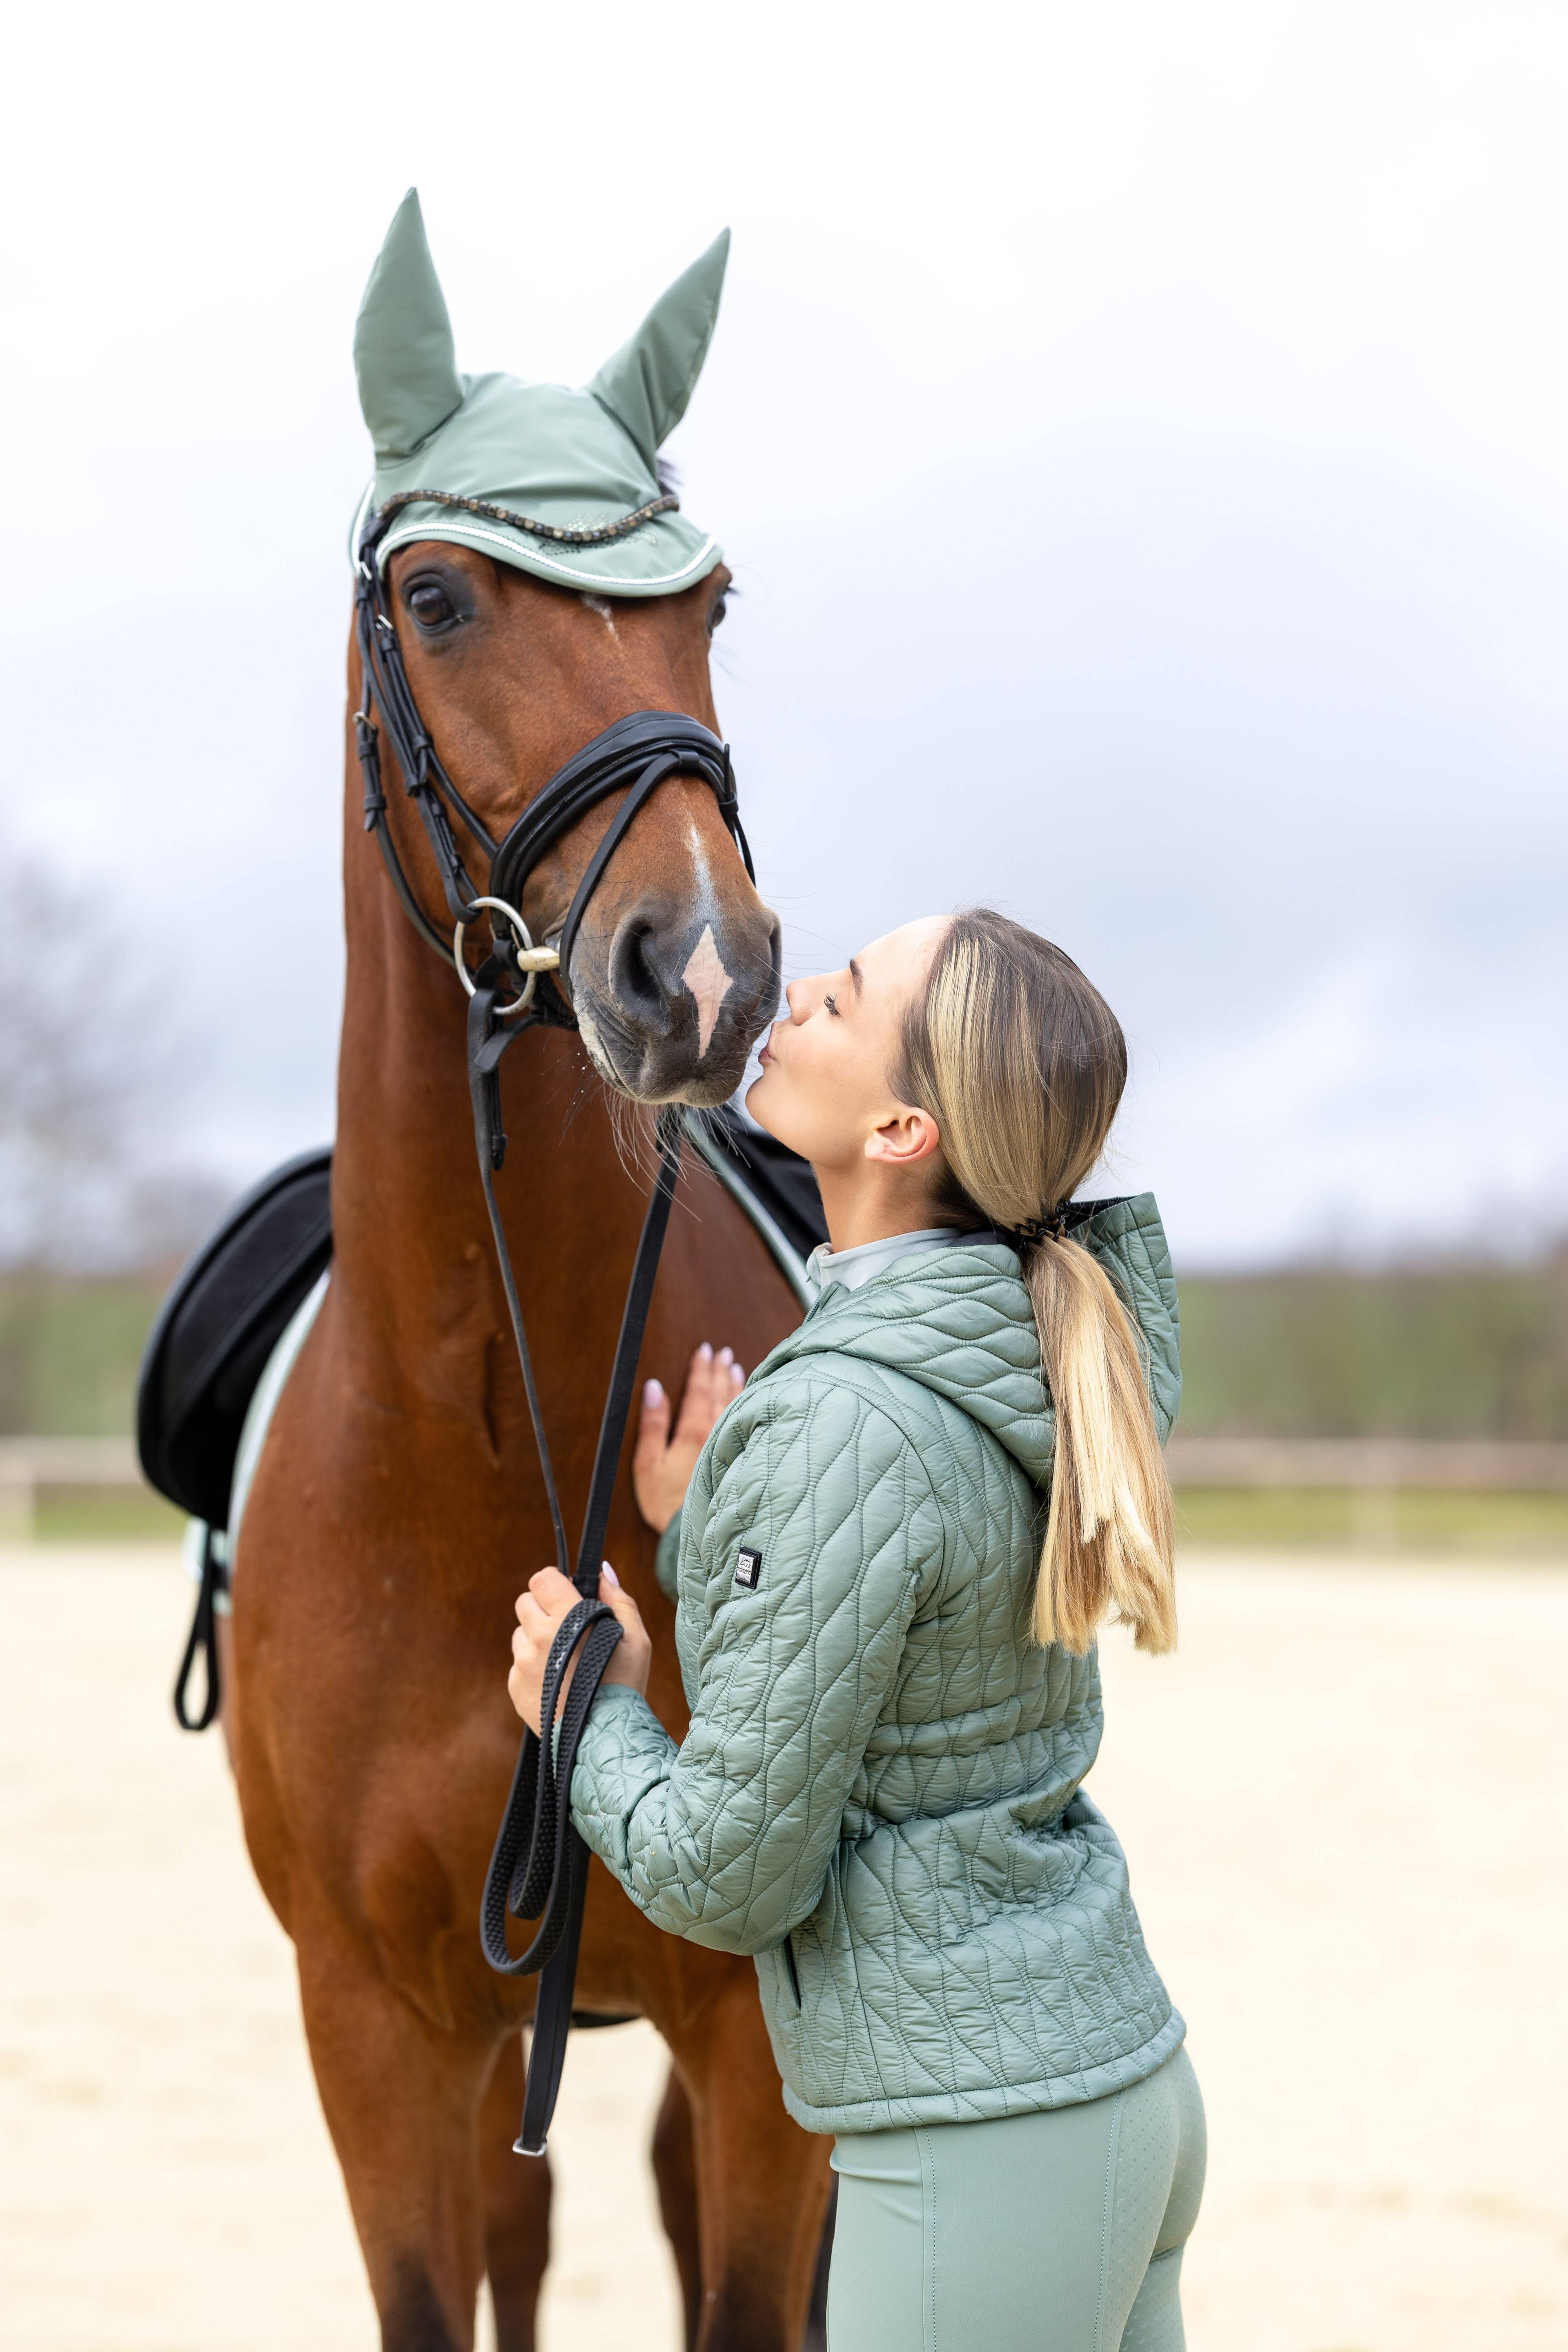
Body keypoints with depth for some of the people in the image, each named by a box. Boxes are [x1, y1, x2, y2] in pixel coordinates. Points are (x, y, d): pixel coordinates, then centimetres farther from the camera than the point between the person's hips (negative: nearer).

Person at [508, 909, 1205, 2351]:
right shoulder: (1007, 1354, 4)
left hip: (982, 2144, -9)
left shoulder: (849, 1425, -22)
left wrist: (588, 1705, -2)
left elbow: (728, 1878, -17)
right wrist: (699, 1531, 10)